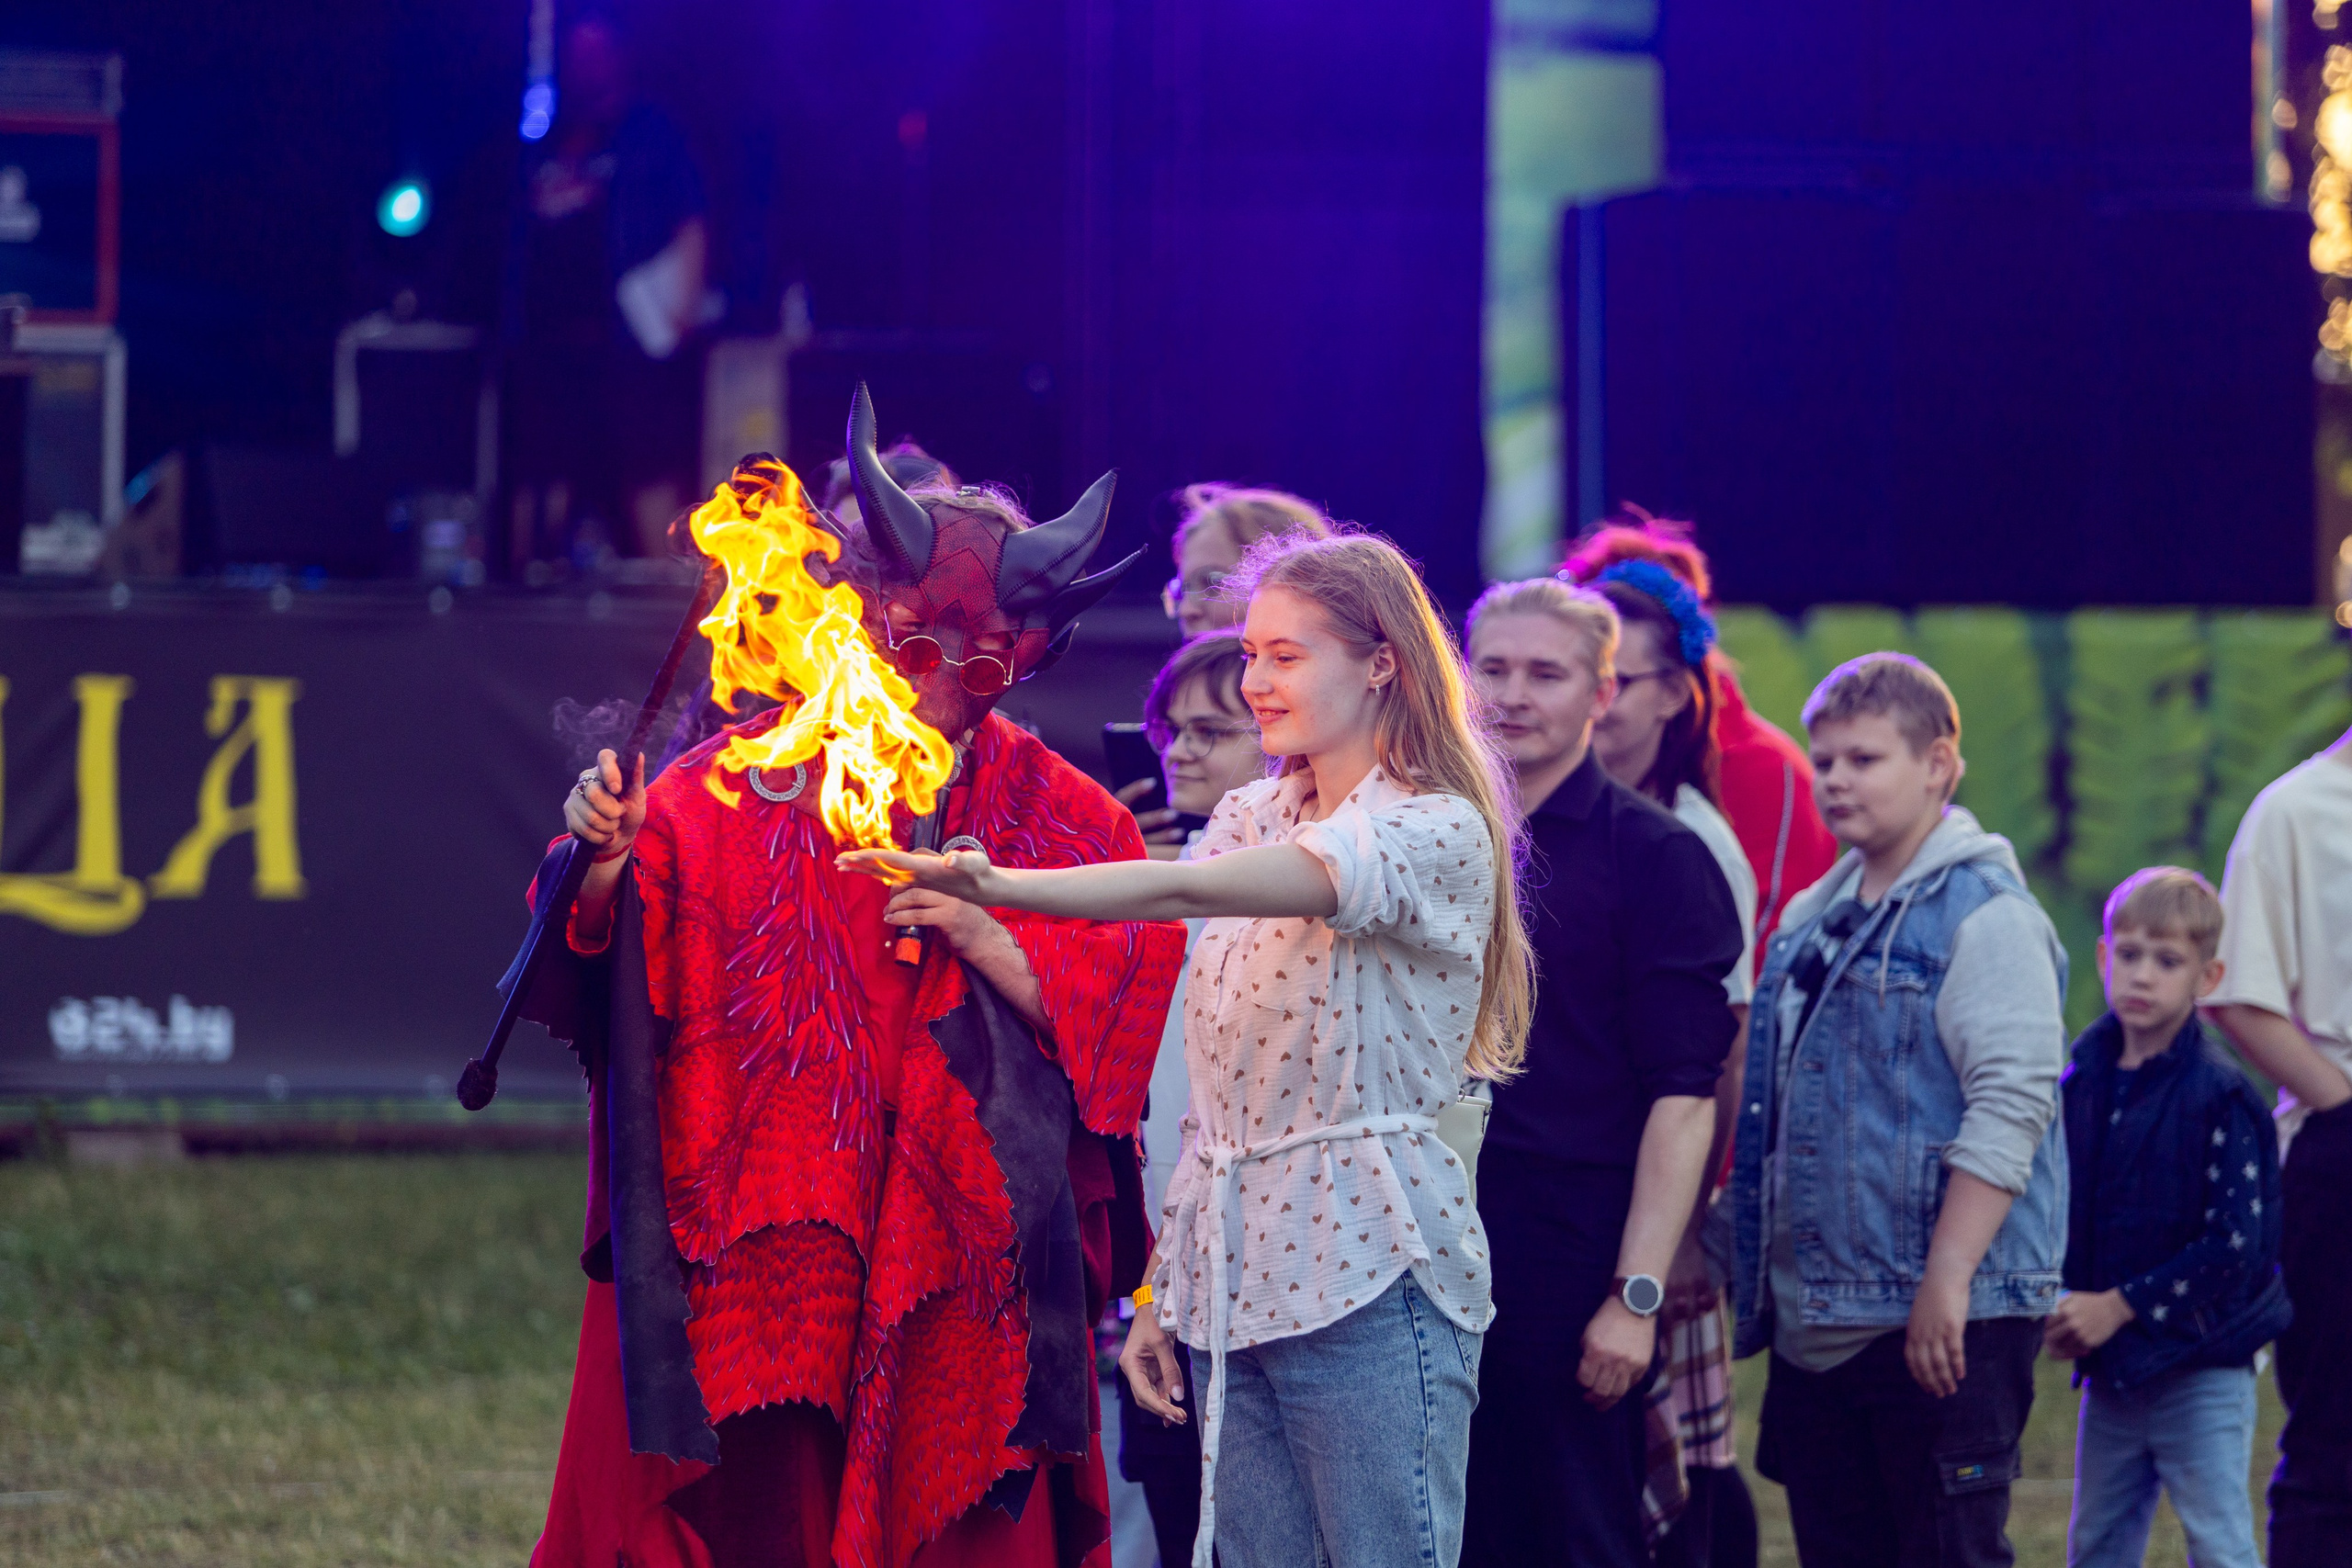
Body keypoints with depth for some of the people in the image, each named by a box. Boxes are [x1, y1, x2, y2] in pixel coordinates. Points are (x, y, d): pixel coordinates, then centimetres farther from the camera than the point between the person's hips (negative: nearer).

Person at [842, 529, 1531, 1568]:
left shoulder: (1436, 832, -9)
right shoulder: (1250, 819, 14)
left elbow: (1194, 891, -25)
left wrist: (996, 887, -35)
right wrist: (1160, 1293, 11)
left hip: (1369, 1282, -6)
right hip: (1234, 1282, 6)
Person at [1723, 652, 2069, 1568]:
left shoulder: (1986, 916, -10)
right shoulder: (1813, 921, 16)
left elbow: (2010, 1108, -17)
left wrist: (1947, 1285, -21)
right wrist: (1750, 1269, 21)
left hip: (1946, 1320, -8)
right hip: (1816, 1321, 8)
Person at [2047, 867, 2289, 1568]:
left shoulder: (2219, 1097, -13)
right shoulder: (2081, 1082, 5)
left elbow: (2235, 1242, -17)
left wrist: (2119, 1307, -17)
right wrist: (2063, 1304, -1)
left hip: (2200, 1370, -6)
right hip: (2111, 1375, 7)